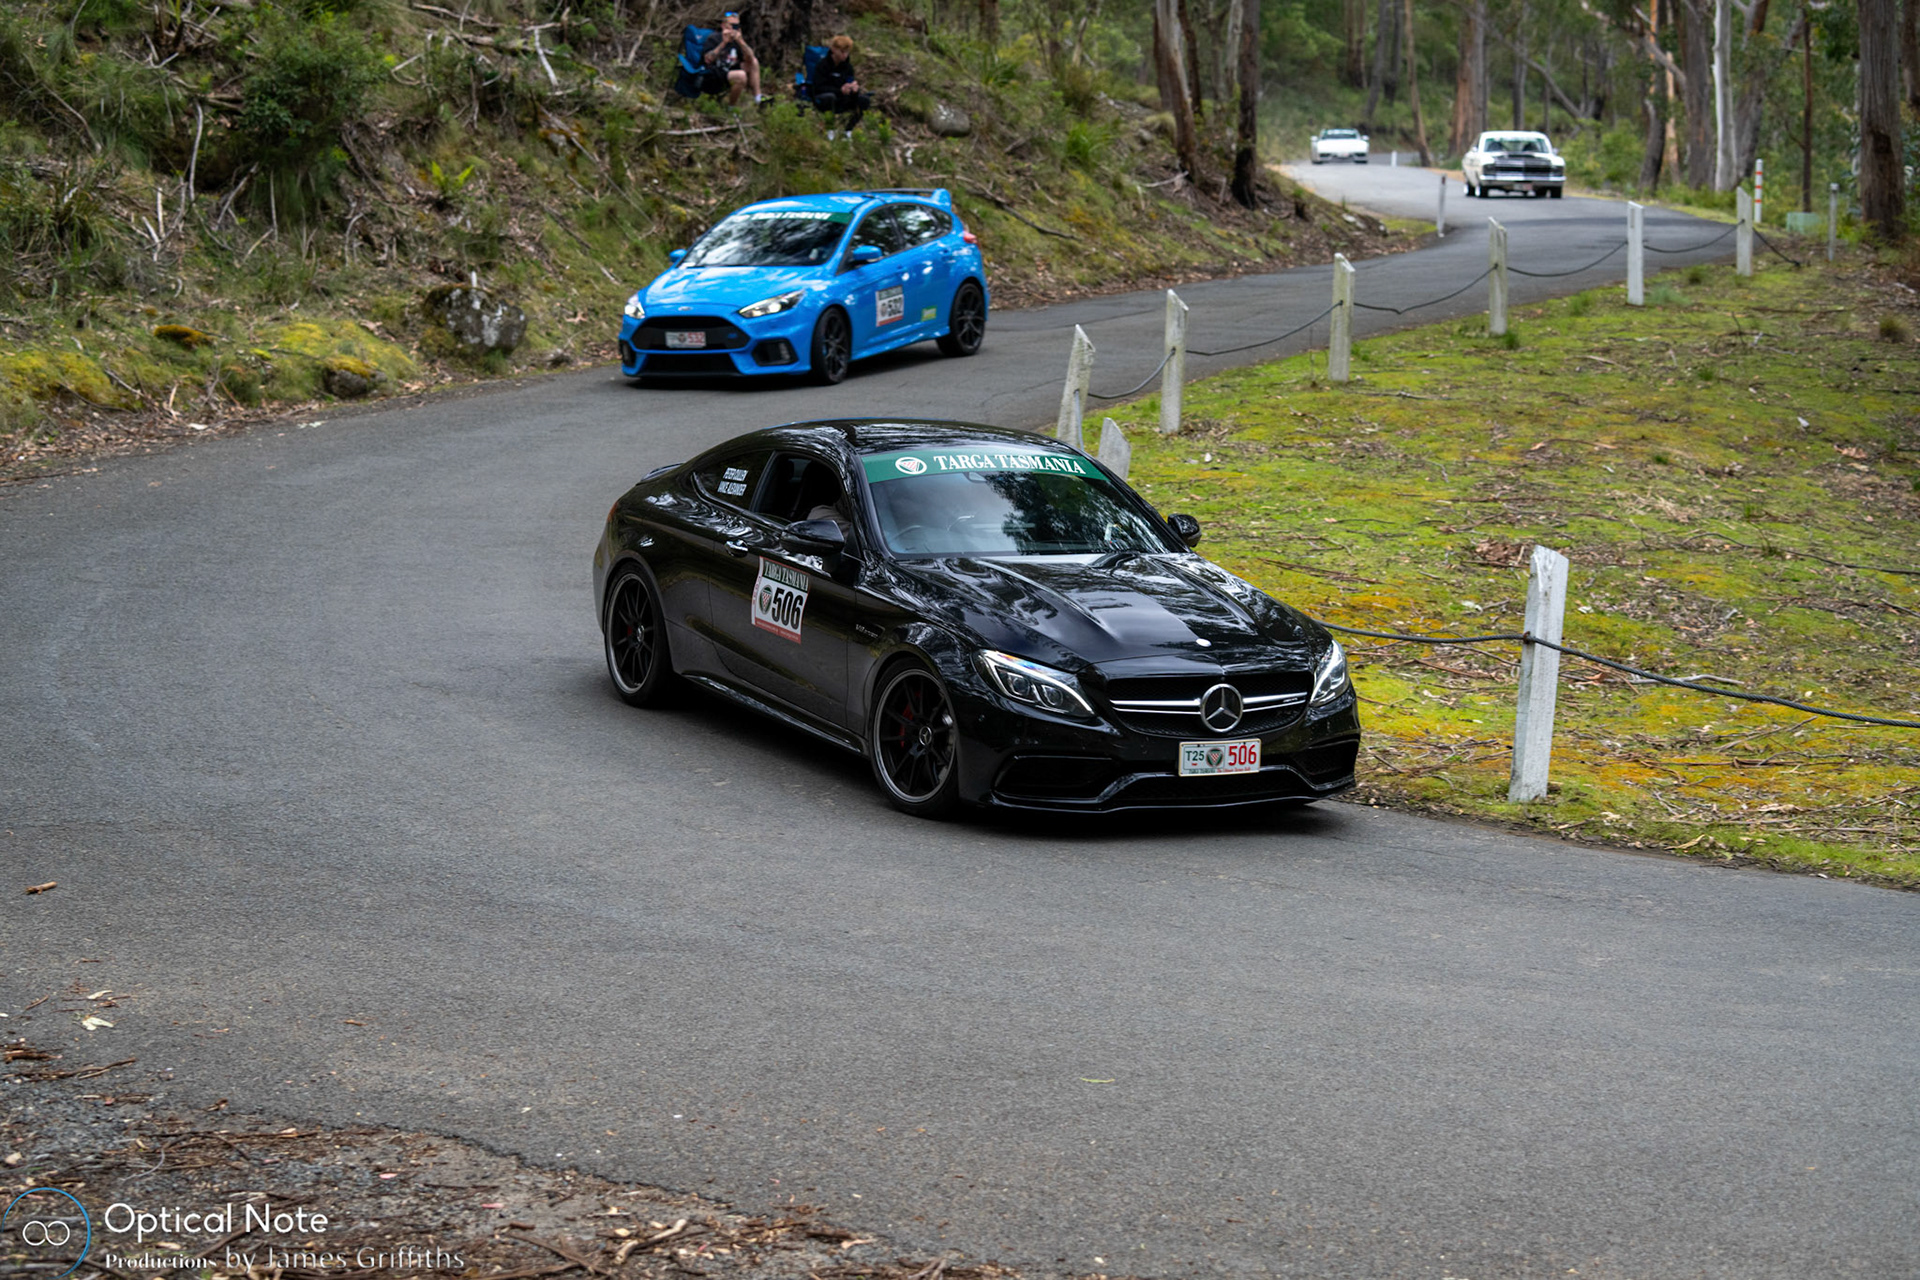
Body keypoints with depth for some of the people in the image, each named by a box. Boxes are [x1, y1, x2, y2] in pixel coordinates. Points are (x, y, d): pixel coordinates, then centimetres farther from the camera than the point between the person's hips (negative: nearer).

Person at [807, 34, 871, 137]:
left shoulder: (847, 66, 5)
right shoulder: (822, 65, -12)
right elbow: (819, 88, -19)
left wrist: (854, 87, -26)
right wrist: (840, 90, -33)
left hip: (841, 99, 6)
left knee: (865, 100, -15)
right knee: (830, 97, -41)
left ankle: (848, 130, -4)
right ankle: (829, 130, -24)